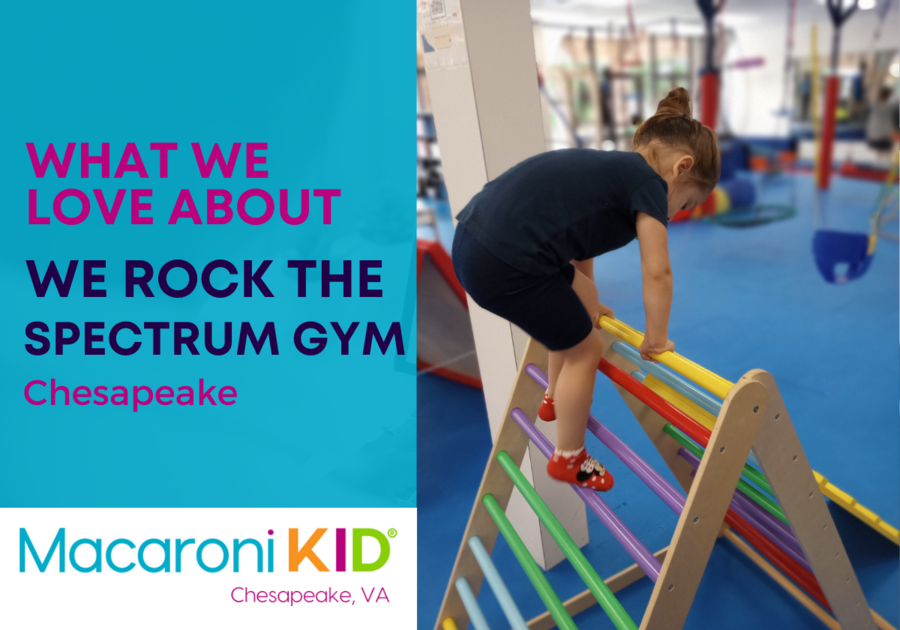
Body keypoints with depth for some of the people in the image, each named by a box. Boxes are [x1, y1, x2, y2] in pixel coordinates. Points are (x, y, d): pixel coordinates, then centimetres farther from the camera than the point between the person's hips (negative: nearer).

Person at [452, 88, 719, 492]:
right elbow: (657, 273, -8)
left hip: (473, 238, 9)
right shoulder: (647, 181, -3)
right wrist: (657, 338, 7)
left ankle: (555, 399, 50)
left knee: (578, 319, 29)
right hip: (504, 267, -9)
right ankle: (568, 459, 27)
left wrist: (589, 305, 40)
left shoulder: (610, 169, 22)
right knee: (585, 349, 10)